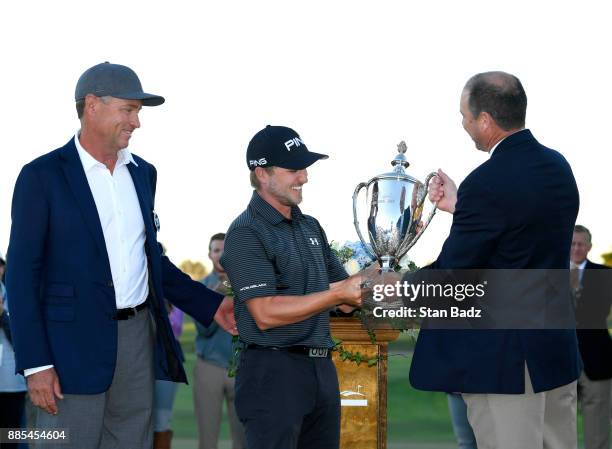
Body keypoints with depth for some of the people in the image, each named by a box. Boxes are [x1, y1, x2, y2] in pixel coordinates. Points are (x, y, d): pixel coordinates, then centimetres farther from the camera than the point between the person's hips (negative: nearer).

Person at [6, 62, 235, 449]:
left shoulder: (143, 173, 13)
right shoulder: (43, 175, -6)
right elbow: (23, 274, -8)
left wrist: (209, 305, 14)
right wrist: (35, 365, -14)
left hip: (138, 337, 6)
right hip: (75, 341, -5)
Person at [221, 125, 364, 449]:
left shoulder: (310, 227, 16)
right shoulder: (246, 233, -9)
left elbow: (346, 300, 16)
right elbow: (266, 314, -18)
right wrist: (338, 294, -19)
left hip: (322, 369, 8)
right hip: (273, 371, -7)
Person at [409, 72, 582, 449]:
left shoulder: (487, 183, -20)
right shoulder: (557, 166, 6)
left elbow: (451, 273, -14)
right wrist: (459, 206, 22)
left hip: (504, 359, -9)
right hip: (559, 348, 9)